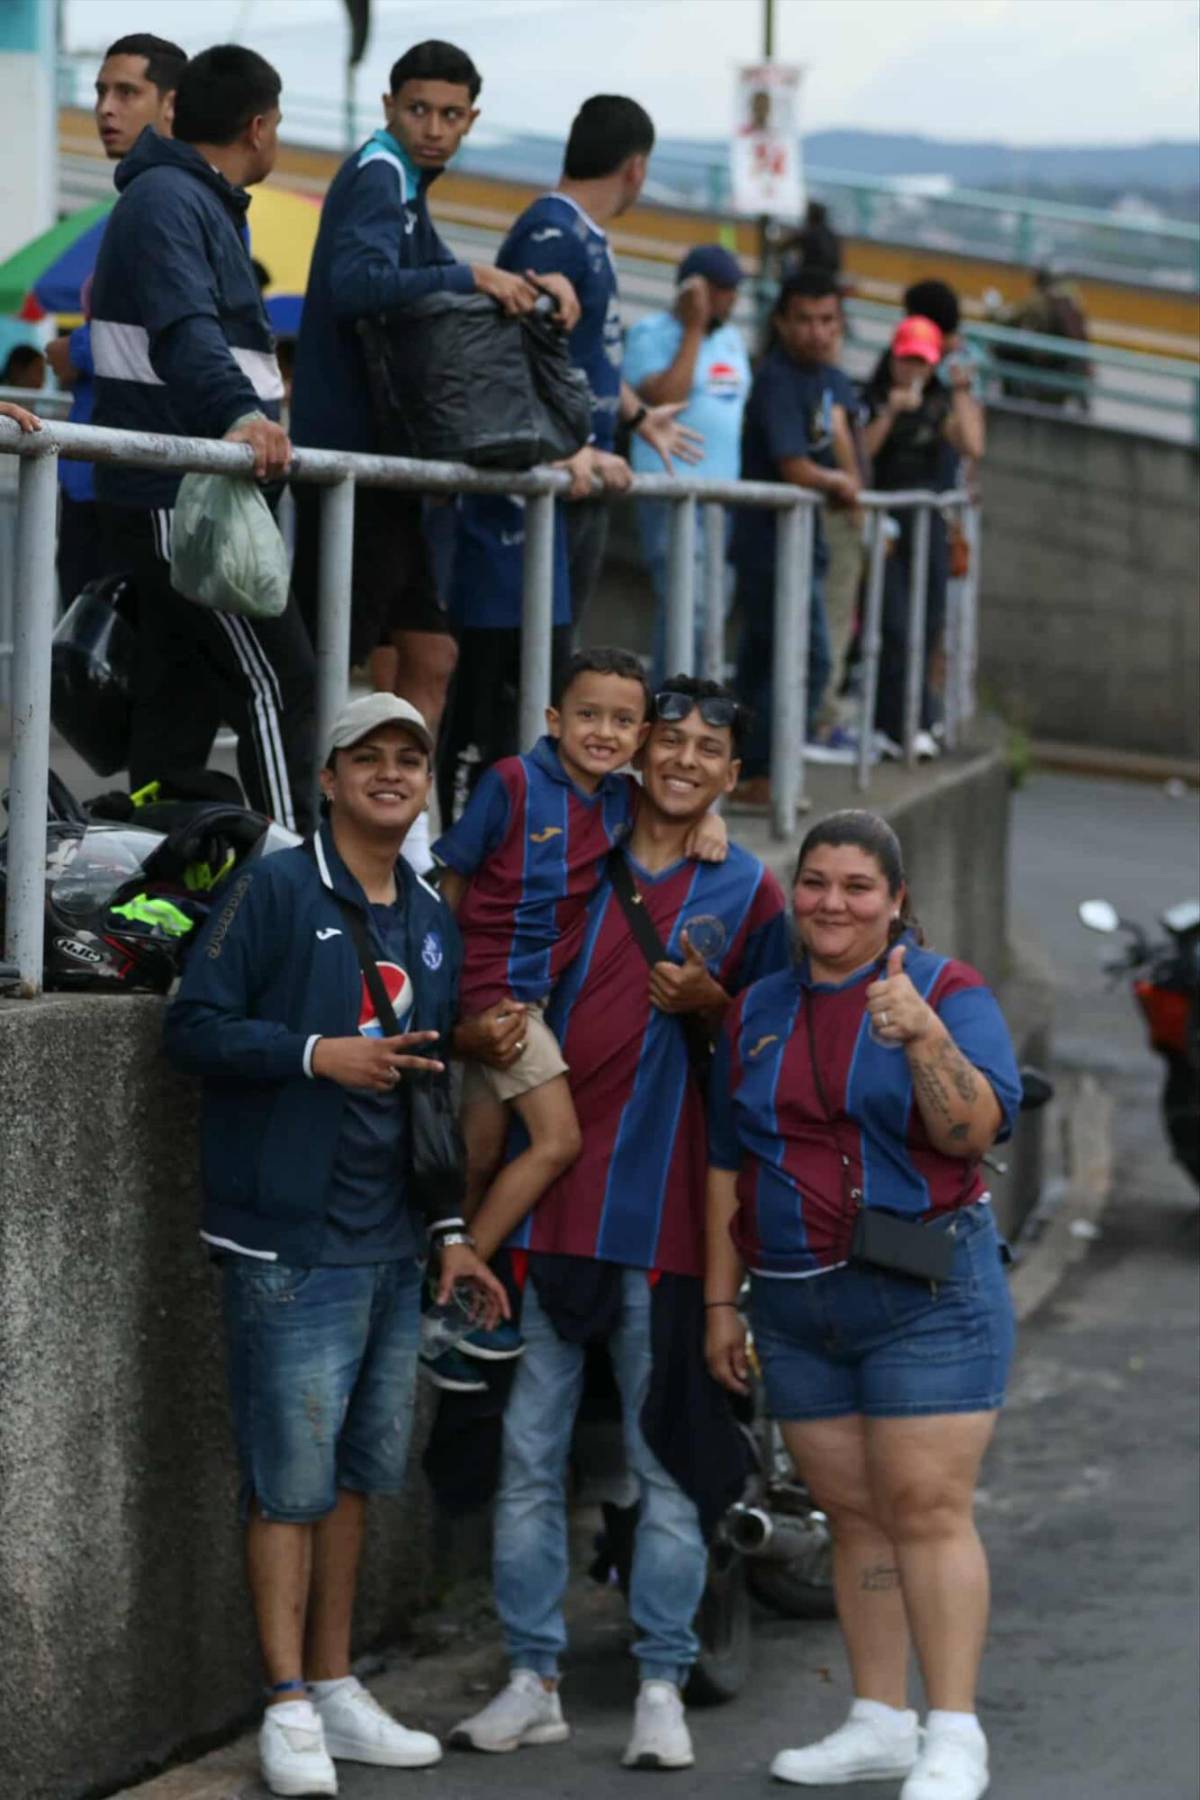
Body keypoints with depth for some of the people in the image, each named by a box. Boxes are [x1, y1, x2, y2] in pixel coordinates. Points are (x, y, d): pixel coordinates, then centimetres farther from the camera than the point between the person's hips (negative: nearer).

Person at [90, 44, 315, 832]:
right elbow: (184, 331, -31)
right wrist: (240, 414, -46)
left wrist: (258, 404, 48)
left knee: (181, 695, 11)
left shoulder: (194, 202, 20)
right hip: (182, 499, -11)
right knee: (278, 680, -12)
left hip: (178, 499, 11)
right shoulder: (168, 203, -13)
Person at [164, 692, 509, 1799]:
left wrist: (450, 1231, 18)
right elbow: (195, 1026, -10)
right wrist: (318, 1054, -20)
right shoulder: (277, 891, -6)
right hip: (291, 1244, -7)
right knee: (290, 1479, -5)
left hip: (391, 1248, 7)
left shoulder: (432, 924, 16)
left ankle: (335, 1690, 21)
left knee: (357, 1473, 12)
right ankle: (289, 1711, 0)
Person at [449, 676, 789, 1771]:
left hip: (665, 1207, -2)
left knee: (670, 1459, 2)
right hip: (546, 1195, 2)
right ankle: (533, 1681, 11)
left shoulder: (748, 891, 6)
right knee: (529, 1454, 3)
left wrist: (709, 1006, -9)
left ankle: (663, 1688, 10)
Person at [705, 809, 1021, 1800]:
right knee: (852, 1513, 7)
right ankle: (881, 1720, 13)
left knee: (927, 1508, -9)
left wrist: (924, 1037, -32)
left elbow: (974, 1128, -16)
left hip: (926, 1295, -5)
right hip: (796, 1303, 5)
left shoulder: (947, 990, -3)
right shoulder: (759, 1011, 12)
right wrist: (721, 1300, 13)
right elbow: (728, 1164, 16)